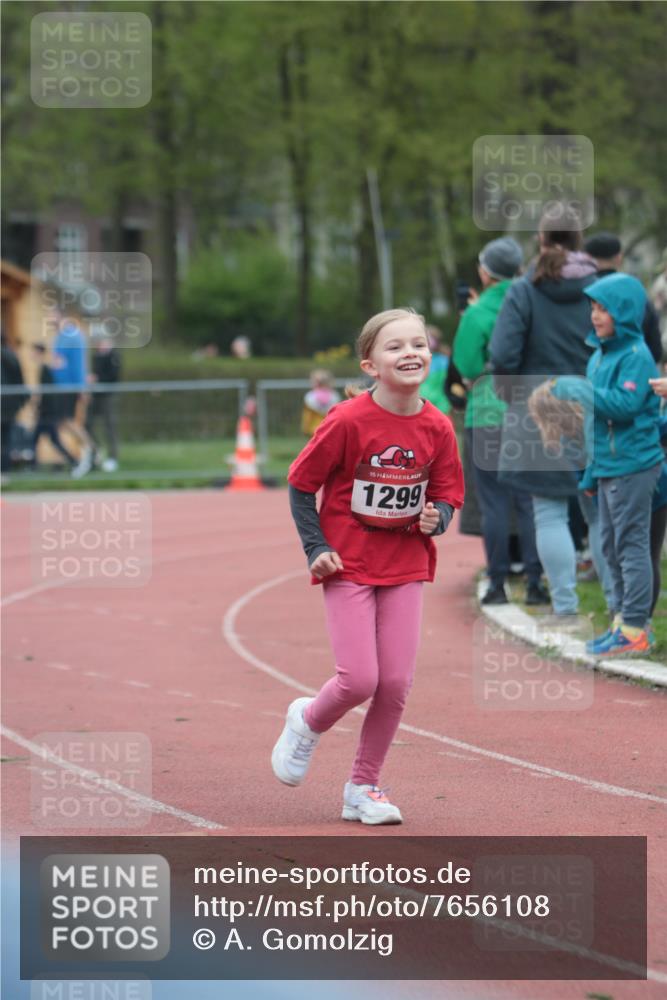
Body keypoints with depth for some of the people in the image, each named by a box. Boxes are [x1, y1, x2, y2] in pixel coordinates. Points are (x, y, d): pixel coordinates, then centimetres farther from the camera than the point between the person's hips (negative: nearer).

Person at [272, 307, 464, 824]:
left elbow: (448, 492, 9)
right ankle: (308, 722, 24)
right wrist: (316, 549, -11)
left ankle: (364, 787, 17)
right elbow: (301, 484, -5)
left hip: (405, 566, 4)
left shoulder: (437, 427, -4)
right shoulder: (348, 421, -16)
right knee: (359, 680, -11)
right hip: (349, 565, -4)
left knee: (396, 684, 0)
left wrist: (437, 517, -13)